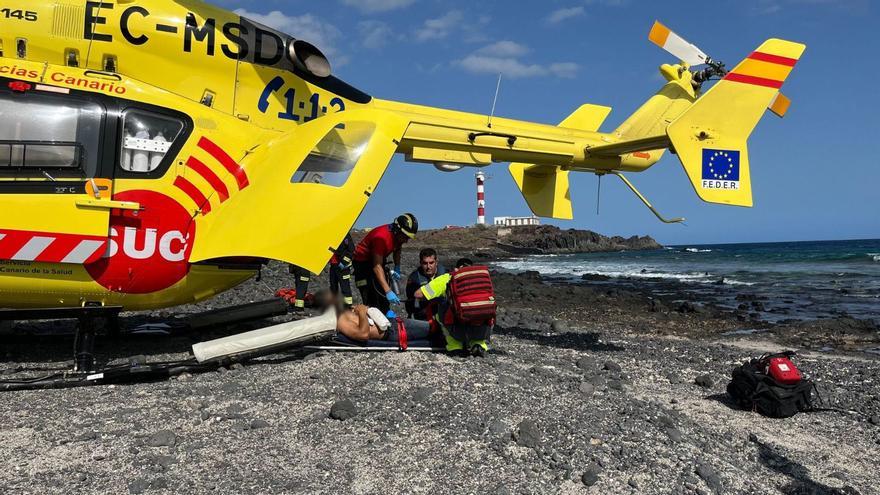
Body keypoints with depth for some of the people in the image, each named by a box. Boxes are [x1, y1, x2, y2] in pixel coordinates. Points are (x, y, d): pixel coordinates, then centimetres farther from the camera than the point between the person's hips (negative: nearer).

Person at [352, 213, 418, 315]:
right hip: (363, 261, -8)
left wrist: (397, 268, -3)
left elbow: (397, 250, 14)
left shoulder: (399, 235, -11)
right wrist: (388, 291, -43)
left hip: (377, 259, 8)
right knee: (371, 301, -16)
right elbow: (377, 267, -37)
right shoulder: (381, 237, -35)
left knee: (383, 298, 8)